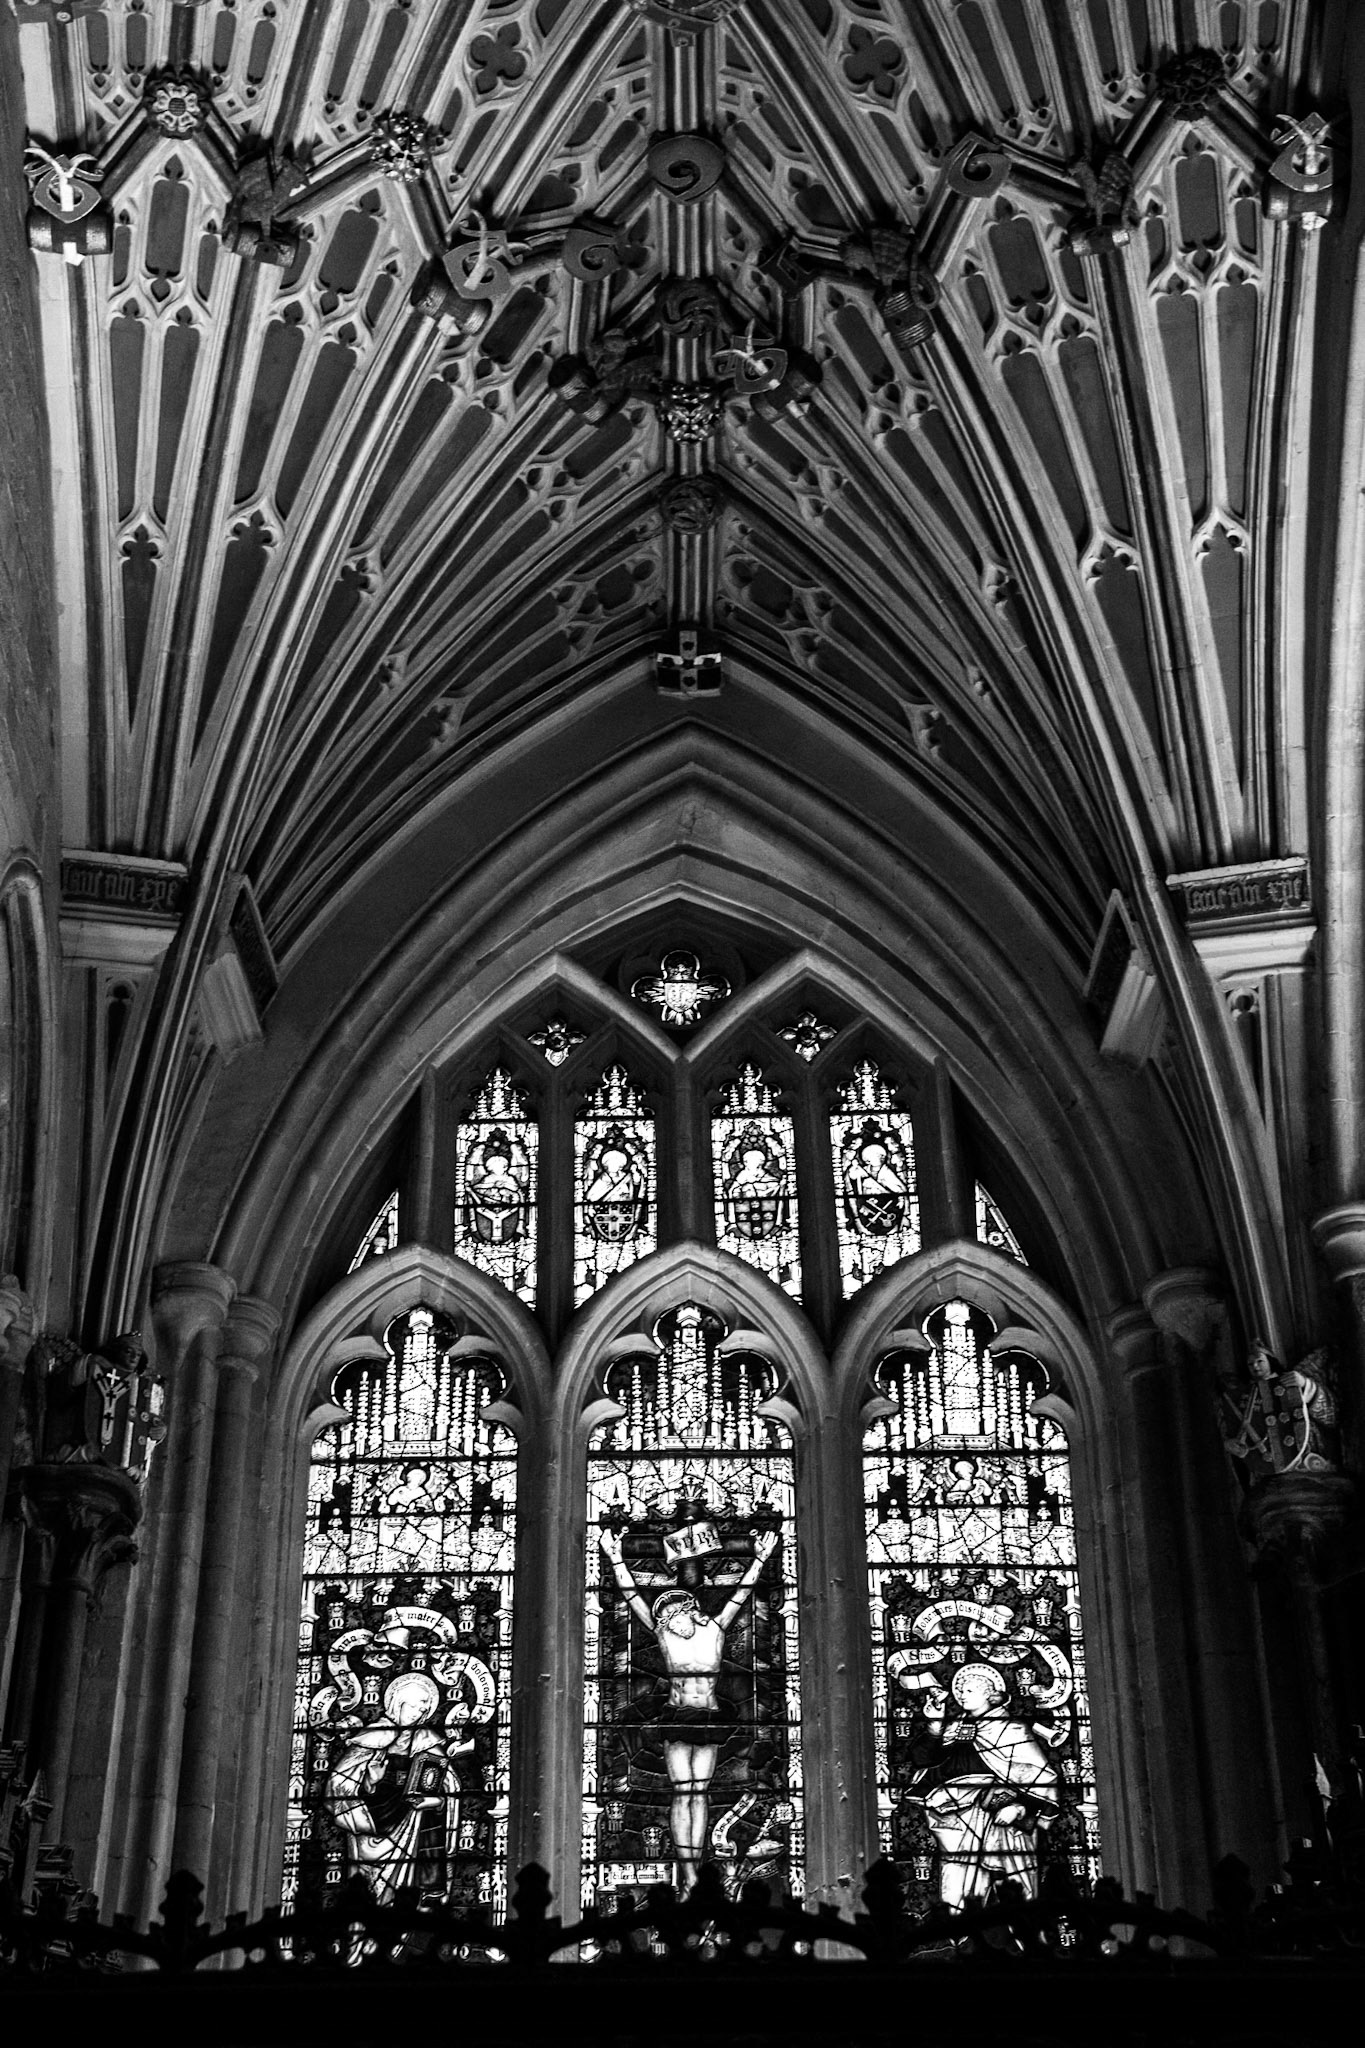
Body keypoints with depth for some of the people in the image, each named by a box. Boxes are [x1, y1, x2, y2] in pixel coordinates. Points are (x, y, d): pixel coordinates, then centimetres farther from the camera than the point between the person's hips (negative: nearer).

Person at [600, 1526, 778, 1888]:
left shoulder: (714, 1629, 1)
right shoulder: (662, 1633, -1)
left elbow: (741, 1594, 3)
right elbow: (633, 1597, -4)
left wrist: (759, 1560, 0)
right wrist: (616, 1560, -9)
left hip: (710, 1720, 1)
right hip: (677, 1720, -1)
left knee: (700, 1793, 3)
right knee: (683, 1793, -5)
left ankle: (694, 1866, 4)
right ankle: (688, 1874, -7)